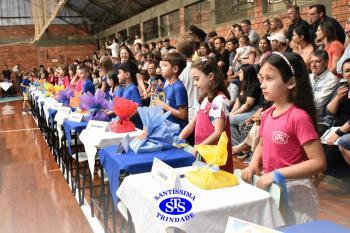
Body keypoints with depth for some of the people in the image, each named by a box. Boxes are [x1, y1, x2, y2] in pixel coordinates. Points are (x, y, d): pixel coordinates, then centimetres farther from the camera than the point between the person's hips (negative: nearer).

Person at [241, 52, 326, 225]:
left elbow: (319, 163, -22)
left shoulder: (299, 117, -21)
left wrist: (277, 174, -24)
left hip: (293, 191, -7)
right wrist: (253, 164, -1)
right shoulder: (268, 114, 1)